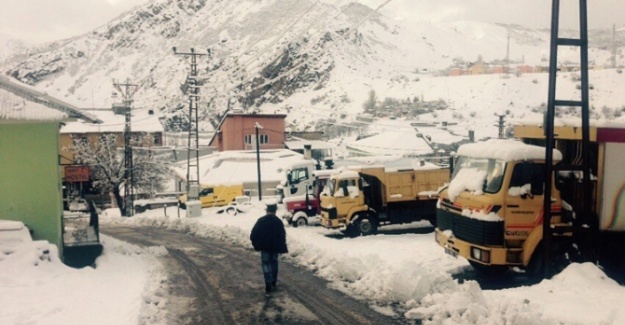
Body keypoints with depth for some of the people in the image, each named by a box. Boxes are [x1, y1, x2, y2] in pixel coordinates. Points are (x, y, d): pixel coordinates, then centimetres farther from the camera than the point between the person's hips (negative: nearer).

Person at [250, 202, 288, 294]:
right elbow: (282, 236, -4)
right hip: (275, 247, 1)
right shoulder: (278, 221, -4)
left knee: (266, 264, 1)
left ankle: (268, 284, -13)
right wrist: (282, 248, 2)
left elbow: (254, 234, -4)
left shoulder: (261, 221, -4)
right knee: (274, 263, 16)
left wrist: (256, 244, 8)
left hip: (264, 246, -1)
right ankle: (273, 283, 23)